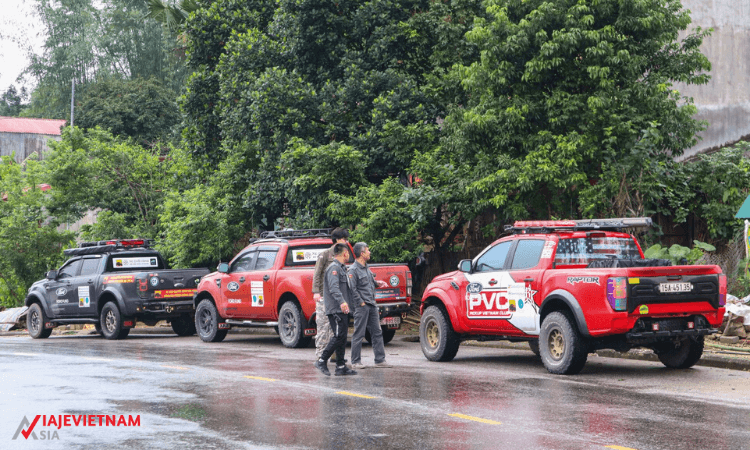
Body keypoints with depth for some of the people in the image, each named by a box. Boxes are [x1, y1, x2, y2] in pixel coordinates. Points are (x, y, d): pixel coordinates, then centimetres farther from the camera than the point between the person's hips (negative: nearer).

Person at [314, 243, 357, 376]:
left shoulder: (341, 268, 22)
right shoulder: (334, 268, -11)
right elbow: (333, 288, -25)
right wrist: (342, 302, -37)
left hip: (342, 310, 10)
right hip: (335, 309, -10)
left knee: (342, 337, 8)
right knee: (339, 336, -14)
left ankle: (341, 367, 8)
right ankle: (322, 361, -9)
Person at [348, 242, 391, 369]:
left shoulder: (366, 268, 17)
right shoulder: (353, 270, -10)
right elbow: (352, 289, -16)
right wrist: (361, 302, -15)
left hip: (372, 305, 9)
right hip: (362, 306, -9)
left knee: (377, 332, 8)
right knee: (359, 334, -4)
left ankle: (380, 360, 11)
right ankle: (356, 361, 1)